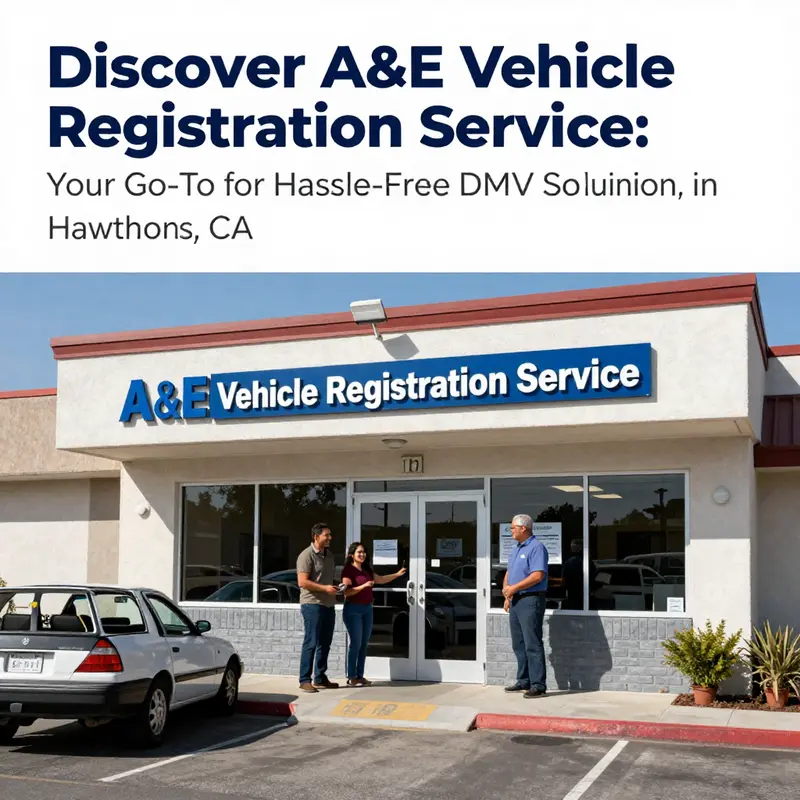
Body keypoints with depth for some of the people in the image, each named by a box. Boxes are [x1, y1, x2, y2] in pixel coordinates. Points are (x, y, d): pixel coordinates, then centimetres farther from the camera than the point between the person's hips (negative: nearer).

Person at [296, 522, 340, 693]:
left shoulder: (329, 554, 15)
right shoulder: (307, 556, -10)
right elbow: (302, 582, -17)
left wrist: (335, 588, 8)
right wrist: (325, 588, -19)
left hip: (329, 605, 8)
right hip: (312, 604, -8)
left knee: (325, 643, 11)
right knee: (311, 643, -7)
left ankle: (320, 679, 19)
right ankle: (305, 680, -3)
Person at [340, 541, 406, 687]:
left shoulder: (367, 570, 13)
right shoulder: (348, 570, -10)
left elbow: (380, 579, 26)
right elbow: (346, 592, -17)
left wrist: (397, 574, 19)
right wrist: (364, 586, -25)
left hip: (367, 609, 8)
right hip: (353, 609, -8)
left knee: (364, 644, 7)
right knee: (356, 643, -8)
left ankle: (360, 676, 11)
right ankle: (351, 677, -2)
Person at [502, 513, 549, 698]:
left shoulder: (536, 548, -12)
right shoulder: (516, 549, 18)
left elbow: (538, 575, -22)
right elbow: (509, 572, 23)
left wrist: (514, 588, -18)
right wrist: (506, 589, 4)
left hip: (530, 601, -10)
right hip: (516, 600, 10)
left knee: (533, 645, -9)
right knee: (519, 645, 13)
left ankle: (538, 685, -6)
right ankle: (523, 681, 20)